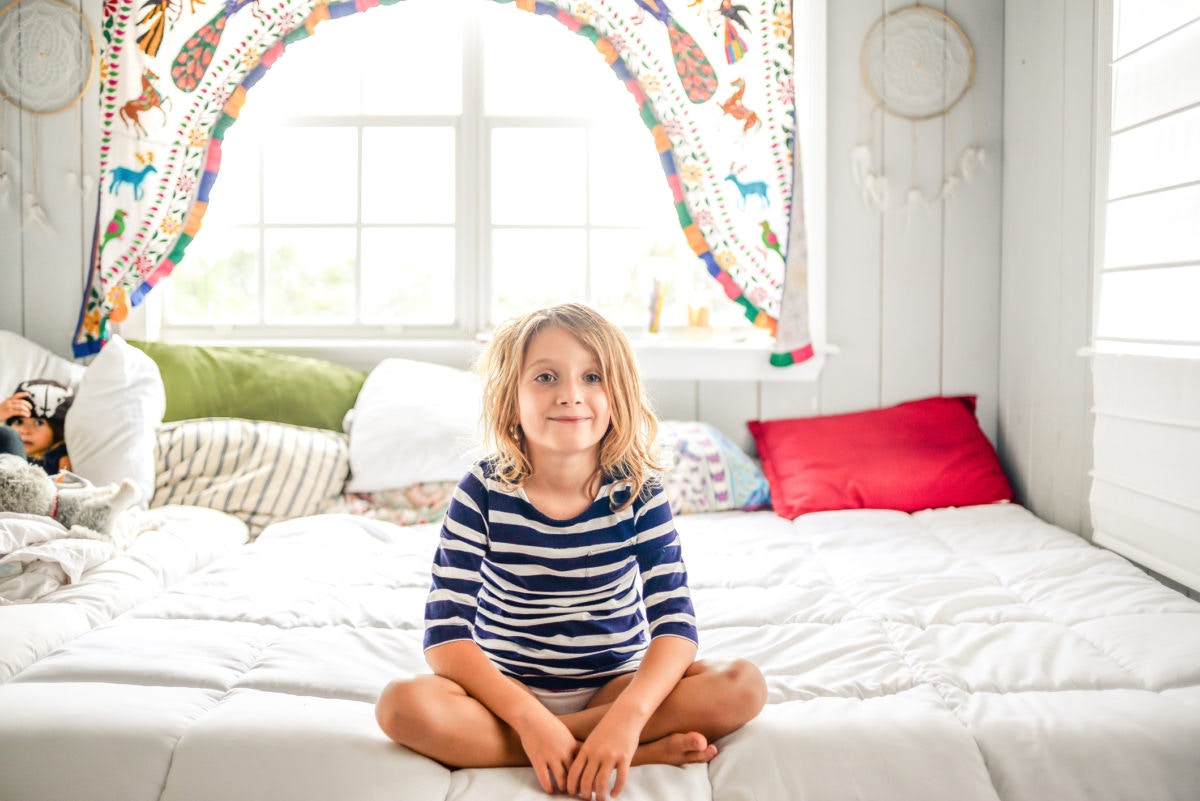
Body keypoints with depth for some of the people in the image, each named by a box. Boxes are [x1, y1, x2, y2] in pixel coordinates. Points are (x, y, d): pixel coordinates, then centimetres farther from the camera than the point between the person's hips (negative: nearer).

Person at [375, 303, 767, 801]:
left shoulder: (638, 492, -10)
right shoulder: (484, 493, -12)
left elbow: (675, 621, -16)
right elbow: (446, 631, -17)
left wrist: (628, 715, -33)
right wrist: (530, 718, -29)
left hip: (616, 685, 0)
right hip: (509, 691, 0)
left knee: (744, 686, -23)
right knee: (402, 705, -30)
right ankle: (646, 753, -24)